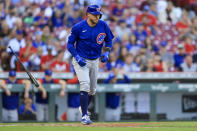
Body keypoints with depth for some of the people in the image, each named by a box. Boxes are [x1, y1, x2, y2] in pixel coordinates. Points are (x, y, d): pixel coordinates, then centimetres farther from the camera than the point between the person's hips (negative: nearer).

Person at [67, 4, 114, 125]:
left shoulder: (103, 25, -5)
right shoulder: (78, 27, -15)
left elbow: (109, 40, 10)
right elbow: (70, 44, -7)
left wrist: (106, 53, -6)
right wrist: (77, 57, -19)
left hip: (95, 61, 5)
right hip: (81, 61, -5)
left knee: (92, 90, 15)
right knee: (85, 84, -22)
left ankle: (84, 109, 41)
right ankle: (84, 115, -24)